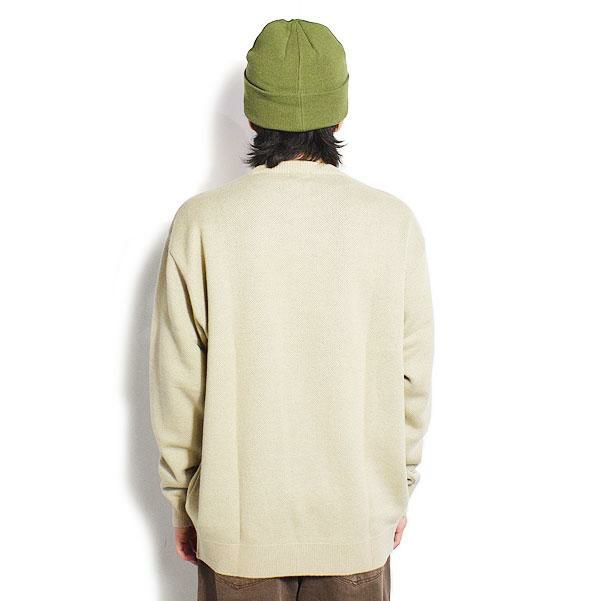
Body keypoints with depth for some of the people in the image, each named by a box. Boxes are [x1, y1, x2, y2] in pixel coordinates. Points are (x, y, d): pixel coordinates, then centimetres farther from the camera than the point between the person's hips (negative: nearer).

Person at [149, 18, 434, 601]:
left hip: (237, 518, 0)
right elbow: (411, 377, -4)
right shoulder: (394, 223, -11)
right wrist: (400, 488, 11)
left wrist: (180, 501, 7)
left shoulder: (200, 223, -14)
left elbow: (178, 386, -8)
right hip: (359, 519, 1)